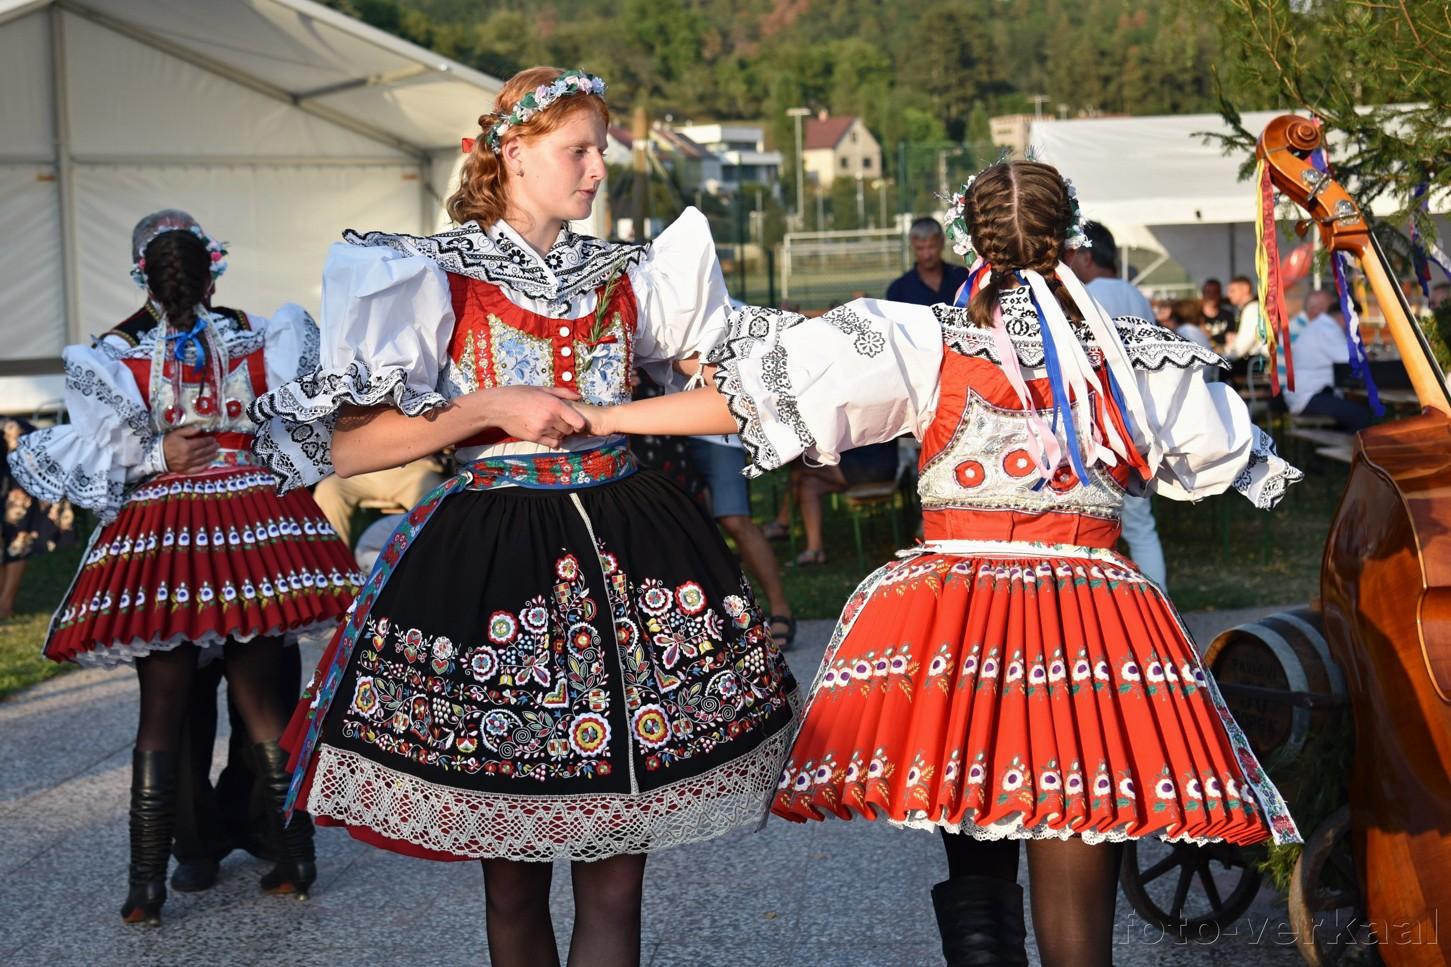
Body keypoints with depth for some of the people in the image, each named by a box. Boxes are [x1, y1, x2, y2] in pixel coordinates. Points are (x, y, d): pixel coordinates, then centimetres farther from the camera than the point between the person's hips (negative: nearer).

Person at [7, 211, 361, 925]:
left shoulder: (118, 352, -4)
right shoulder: (255, 337, 2)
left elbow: (97, 453, -9)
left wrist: (157, 457, 1)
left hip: (159, 538, -1)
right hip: (253, 525, 1)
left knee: (161, 718, 6)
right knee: (262, 701, 11)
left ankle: (148, 881, 5)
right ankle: (294, 856, 14)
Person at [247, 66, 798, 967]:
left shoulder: (626, 275, 12)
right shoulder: (435, 277, -1)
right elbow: (347, 448, -8)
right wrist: (490, 409, -15)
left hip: (628, 554, 3)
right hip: (492, 563, -3)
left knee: (614, 882, 3)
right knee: (513, 882, 9)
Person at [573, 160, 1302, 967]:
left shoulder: (924, 346, -2)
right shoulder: (1142, 362, 3)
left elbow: (752, 396, -5)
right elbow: (1237, 459, 20)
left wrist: (603, 417, 4)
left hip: (947, 625, 0)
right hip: (1091, 628, 0)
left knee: (977, 874, 18)